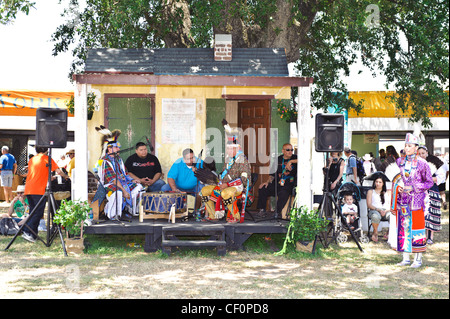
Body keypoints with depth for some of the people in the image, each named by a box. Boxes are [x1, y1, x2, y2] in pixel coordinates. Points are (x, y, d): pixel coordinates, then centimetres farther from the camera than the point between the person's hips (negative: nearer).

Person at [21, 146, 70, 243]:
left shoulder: (32, 159, 20)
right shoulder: (47, 159, 1)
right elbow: (58, 171, -2)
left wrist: (48, 178, 41)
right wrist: (65, 176, 17)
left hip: (28, 190, 7)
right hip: (39, 190, -7)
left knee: (33, 212, 11)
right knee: (38, 213, -7)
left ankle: (32, 234, 9)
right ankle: (27, 232, -17)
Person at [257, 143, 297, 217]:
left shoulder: (295, 158, 4)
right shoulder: (278, 159, 15)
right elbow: (273, 174, 20)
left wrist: (290, 161, -21)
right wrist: (267, 182, 4)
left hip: (289, 185, -5)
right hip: (277, 184, 5)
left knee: (283, 193, -35)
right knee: (262, 189, -11)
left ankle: (277, 212, -23)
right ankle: (262, 210, -3)